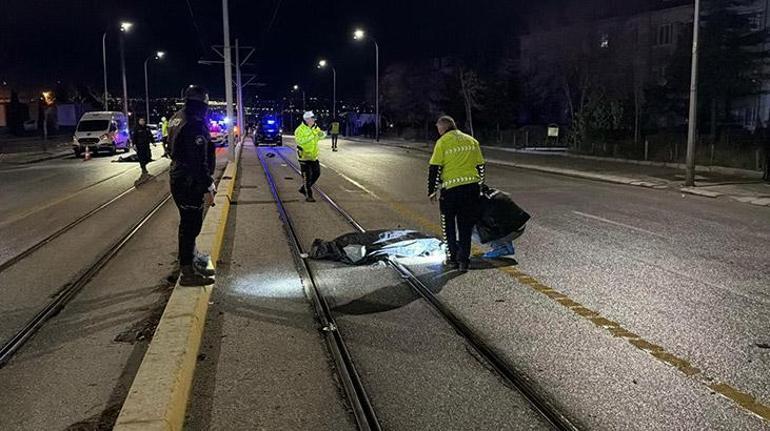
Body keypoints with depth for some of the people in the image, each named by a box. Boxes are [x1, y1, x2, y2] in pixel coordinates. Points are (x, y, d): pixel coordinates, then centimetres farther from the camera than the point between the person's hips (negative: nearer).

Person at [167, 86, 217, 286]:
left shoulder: (178, 119, 11)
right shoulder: (195, 125, -21)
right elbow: (200, 161, -24)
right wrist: (207, 188, -21)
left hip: (178, 179, 10)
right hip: (190, 184, -10)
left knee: (189, 223, 20)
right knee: (190, 225, -3)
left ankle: (192, 261, 34)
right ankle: (187, 272, 4)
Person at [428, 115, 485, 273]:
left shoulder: (442, 142, -3)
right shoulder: (472, 141, 13)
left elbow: (434, 169, -6)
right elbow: (480, 166, 16)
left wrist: (432, 191, 2)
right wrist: (478, 186, 25)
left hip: (451, 188, -4)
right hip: (472, 186, 4)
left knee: (448, 224, 14)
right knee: (466, 225, 11)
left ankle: (453, 257, 16)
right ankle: (464, 260, 9)